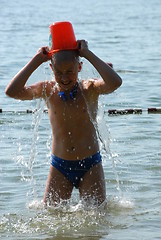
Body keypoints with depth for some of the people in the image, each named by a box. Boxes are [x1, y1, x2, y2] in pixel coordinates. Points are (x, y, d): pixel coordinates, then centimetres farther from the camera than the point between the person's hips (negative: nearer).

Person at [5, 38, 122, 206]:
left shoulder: (89, 89, -8)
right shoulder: (47, 90, -3)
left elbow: (115, 83, -30)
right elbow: (12, 91, -17)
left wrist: (88, 54, -22)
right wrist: (37, 60, -15)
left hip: (90, 167, -1)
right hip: (59, 167, 2)